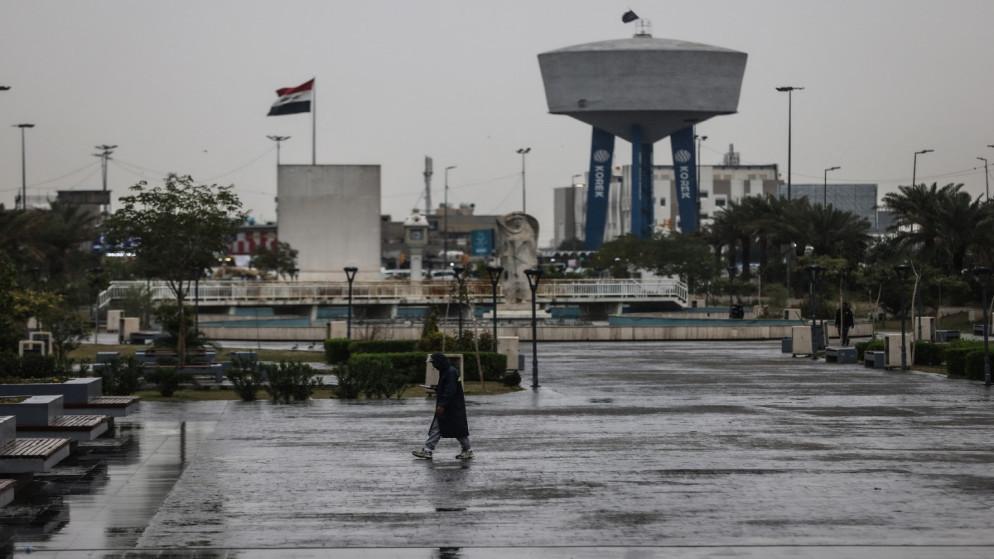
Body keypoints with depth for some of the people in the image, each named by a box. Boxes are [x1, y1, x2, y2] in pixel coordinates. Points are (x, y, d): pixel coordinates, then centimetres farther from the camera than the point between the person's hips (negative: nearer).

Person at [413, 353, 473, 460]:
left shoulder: (451, 372, -18)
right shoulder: (444, 372, 14)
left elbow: (450, 390, -24)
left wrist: (442, 405, -26)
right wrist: (436, 388, 6)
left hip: (454, 408, -10)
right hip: (445, 407, 10)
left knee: (458, 429, -2)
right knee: (436, 428, 6)